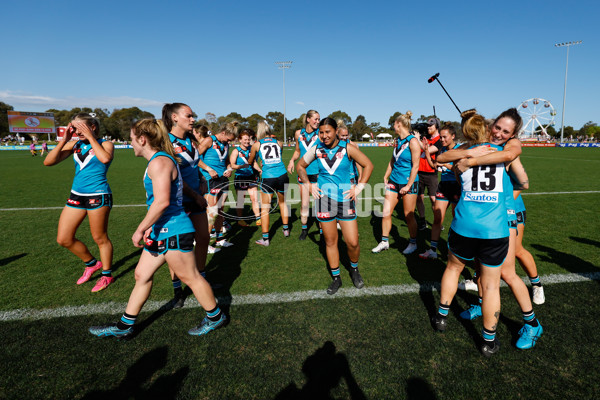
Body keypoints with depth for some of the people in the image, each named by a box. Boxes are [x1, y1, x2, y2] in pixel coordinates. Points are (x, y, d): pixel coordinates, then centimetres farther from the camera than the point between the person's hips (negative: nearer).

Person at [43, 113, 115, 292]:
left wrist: (90, 137, -20)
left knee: (100, 238, 4)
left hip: (98, 196, -6)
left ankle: (107, 274, 22)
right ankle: (91, 263, 32)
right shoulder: (75, 144, 7)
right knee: (63, 239, 10)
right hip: (76, 195, 7)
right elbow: (48, 162, 1)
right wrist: (64, 140, -7)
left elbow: (105, 158, -30)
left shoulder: (105, 144, -6)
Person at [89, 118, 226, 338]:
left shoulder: (159, 162, -17)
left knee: (190, 277, 4)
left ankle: (215, 317, 23)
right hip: (162, 231, 11)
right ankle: (125, 326, 30)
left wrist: (140, 229, -18)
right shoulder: (160, 160, 15)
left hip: (173, 232, -10)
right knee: (141, 275, 16)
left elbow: (162, 201, -26)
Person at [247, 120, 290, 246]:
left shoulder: (256, 144, 7)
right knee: (282, 202, 24)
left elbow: (250, 162, 21)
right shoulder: (278, 143, 12)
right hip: (282, 176, 3)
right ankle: (286, 229, 37)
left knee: (264, 208, 7)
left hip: (267, 178, -3)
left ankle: (265, 238, 8)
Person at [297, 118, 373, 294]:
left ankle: (354, 269, 30)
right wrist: (309, 185, 5)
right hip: (324, 198, 2)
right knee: (330, 241, 9)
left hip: (345, 199, -1)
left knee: (353, 242, -1)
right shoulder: (316, 149, 1)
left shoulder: (347, 148, -6)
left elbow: (368, 165, 2)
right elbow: (300, 166, 15)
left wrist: (359, 187, -3)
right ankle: (336, 278, 26)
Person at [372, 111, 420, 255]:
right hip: (394, 181, 7)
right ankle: (384, 242, 19)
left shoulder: (413, 141, -13)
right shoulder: (397, 140, 9)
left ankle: (413, 243, 25)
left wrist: (408, 185, -15)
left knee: (409, 216, 5)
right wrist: (386, 176, 15)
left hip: (408, 183, -6)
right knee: (386, 213, 4)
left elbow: (415, 166, -14)